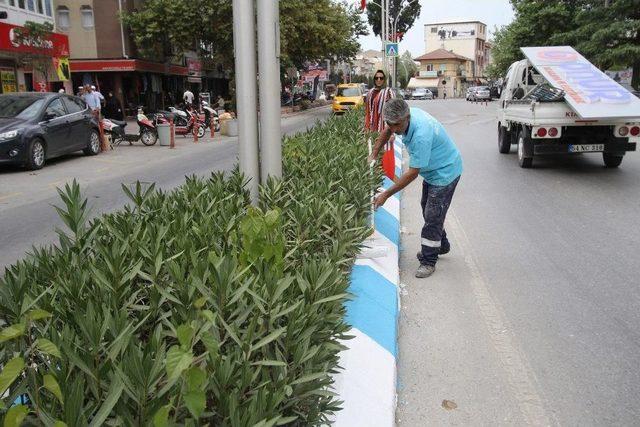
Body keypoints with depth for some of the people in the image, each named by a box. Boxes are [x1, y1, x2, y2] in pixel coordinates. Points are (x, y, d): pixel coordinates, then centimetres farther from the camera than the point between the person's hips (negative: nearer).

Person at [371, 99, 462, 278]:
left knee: (433, 215, -7)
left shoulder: (421, 135, -39)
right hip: (432, 169, 10)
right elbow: (388, 130, 10)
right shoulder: (404, 116, -14)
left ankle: (429, 261, 4)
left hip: (445, 172, -10)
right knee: (427, 208, 21)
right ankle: (441, 245, 39)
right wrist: (373, 155, 7)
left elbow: (413, 173, -34)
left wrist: (386, 194, -30)